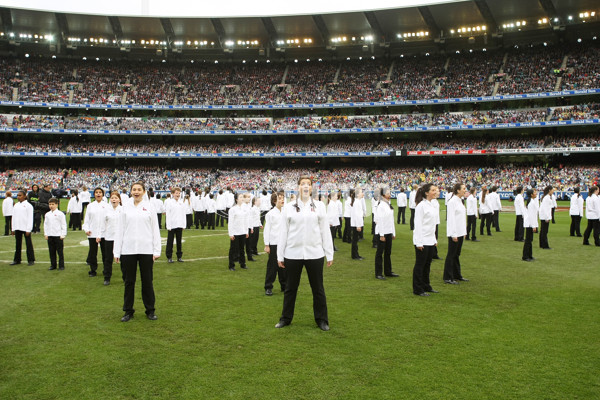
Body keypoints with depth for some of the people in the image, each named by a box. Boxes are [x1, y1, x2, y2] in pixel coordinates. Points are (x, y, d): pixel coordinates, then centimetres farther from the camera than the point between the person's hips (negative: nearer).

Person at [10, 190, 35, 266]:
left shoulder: (28, 205, -5)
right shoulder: (16, 205, 11)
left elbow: (30, 218, -8)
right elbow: (14, 217, 15)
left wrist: (28, 229, -13)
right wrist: (13, 229, 10)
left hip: (25, 228, -5)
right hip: (17, 228, 5)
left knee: (28, 244, 0)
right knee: (17, 244, 10)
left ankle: (31, 260, 6)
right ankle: (17, 260, 17)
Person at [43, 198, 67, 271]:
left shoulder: (60, 214, -4)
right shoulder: (47, 214, 9)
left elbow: (64, 225, -4)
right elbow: (45, 224, 15)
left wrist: (63, 235, -7)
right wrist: (45, 234, 9)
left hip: (58, 236, -5)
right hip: (50, 236, 5)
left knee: (60, 251, 1)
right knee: (51, 251, 9)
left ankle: (61, 265, 8)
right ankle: (53, 265, 18)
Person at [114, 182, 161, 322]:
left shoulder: (149, 207, 3)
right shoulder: (126, 208, 7)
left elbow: (155, 229, 2)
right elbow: (120, 230, 7)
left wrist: (157, 250, -3)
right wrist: (117, 252, 1)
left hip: (146, 250, -1)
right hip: (128, 250, 1)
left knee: (147, 280, 6)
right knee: (129, 281, 8)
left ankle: (150, 310, 18)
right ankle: (128, 311, 20)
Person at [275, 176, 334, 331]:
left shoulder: (319, 206, 4)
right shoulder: (289, 207, 3)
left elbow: (325, 230, 4)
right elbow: (283, 232, 4)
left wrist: (329, 254, 2)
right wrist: (280, 255, 3)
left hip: (314, 253, 0)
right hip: (293, 254, 0)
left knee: (318, 288, 9)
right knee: (290, 288, 11)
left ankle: (321, 319, 22)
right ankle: (286, 318, 26)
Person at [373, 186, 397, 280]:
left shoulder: (389, 205, 13)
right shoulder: (381, 205, -13)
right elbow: (380, 220, -17)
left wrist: (393, 233, 16)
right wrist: (381, 235, -18)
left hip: (389, 232, 8)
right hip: (382, 232, -8)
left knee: (388, 252, 13)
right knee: (380, 252, -1)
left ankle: (388, 272, 22)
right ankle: (378, 273, 5)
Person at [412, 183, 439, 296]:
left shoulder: (433, 205, 11)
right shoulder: (421, 206, -14)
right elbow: (418, 224, -16)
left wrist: (435, 239, 17)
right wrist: (419, 242, -18)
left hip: (430, 240, 8)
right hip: (422, 240, -8)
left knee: (427, 264, 14)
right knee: (420, 265, 1)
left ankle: (426, 286, 26)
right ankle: (418, 289, 10)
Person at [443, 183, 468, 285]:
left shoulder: (460, 201, 13)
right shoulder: (452, 201, -15)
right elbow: (451, 218, -18)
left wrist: (464, 232, 17)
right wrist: (453, 234, -20)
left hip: (460, 232, 8)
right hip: (454, 233, -8)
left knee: (457, 254, 15)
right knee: (451, 255, -2)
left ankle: (457, 275, 24)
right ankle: (448, 278, 5)